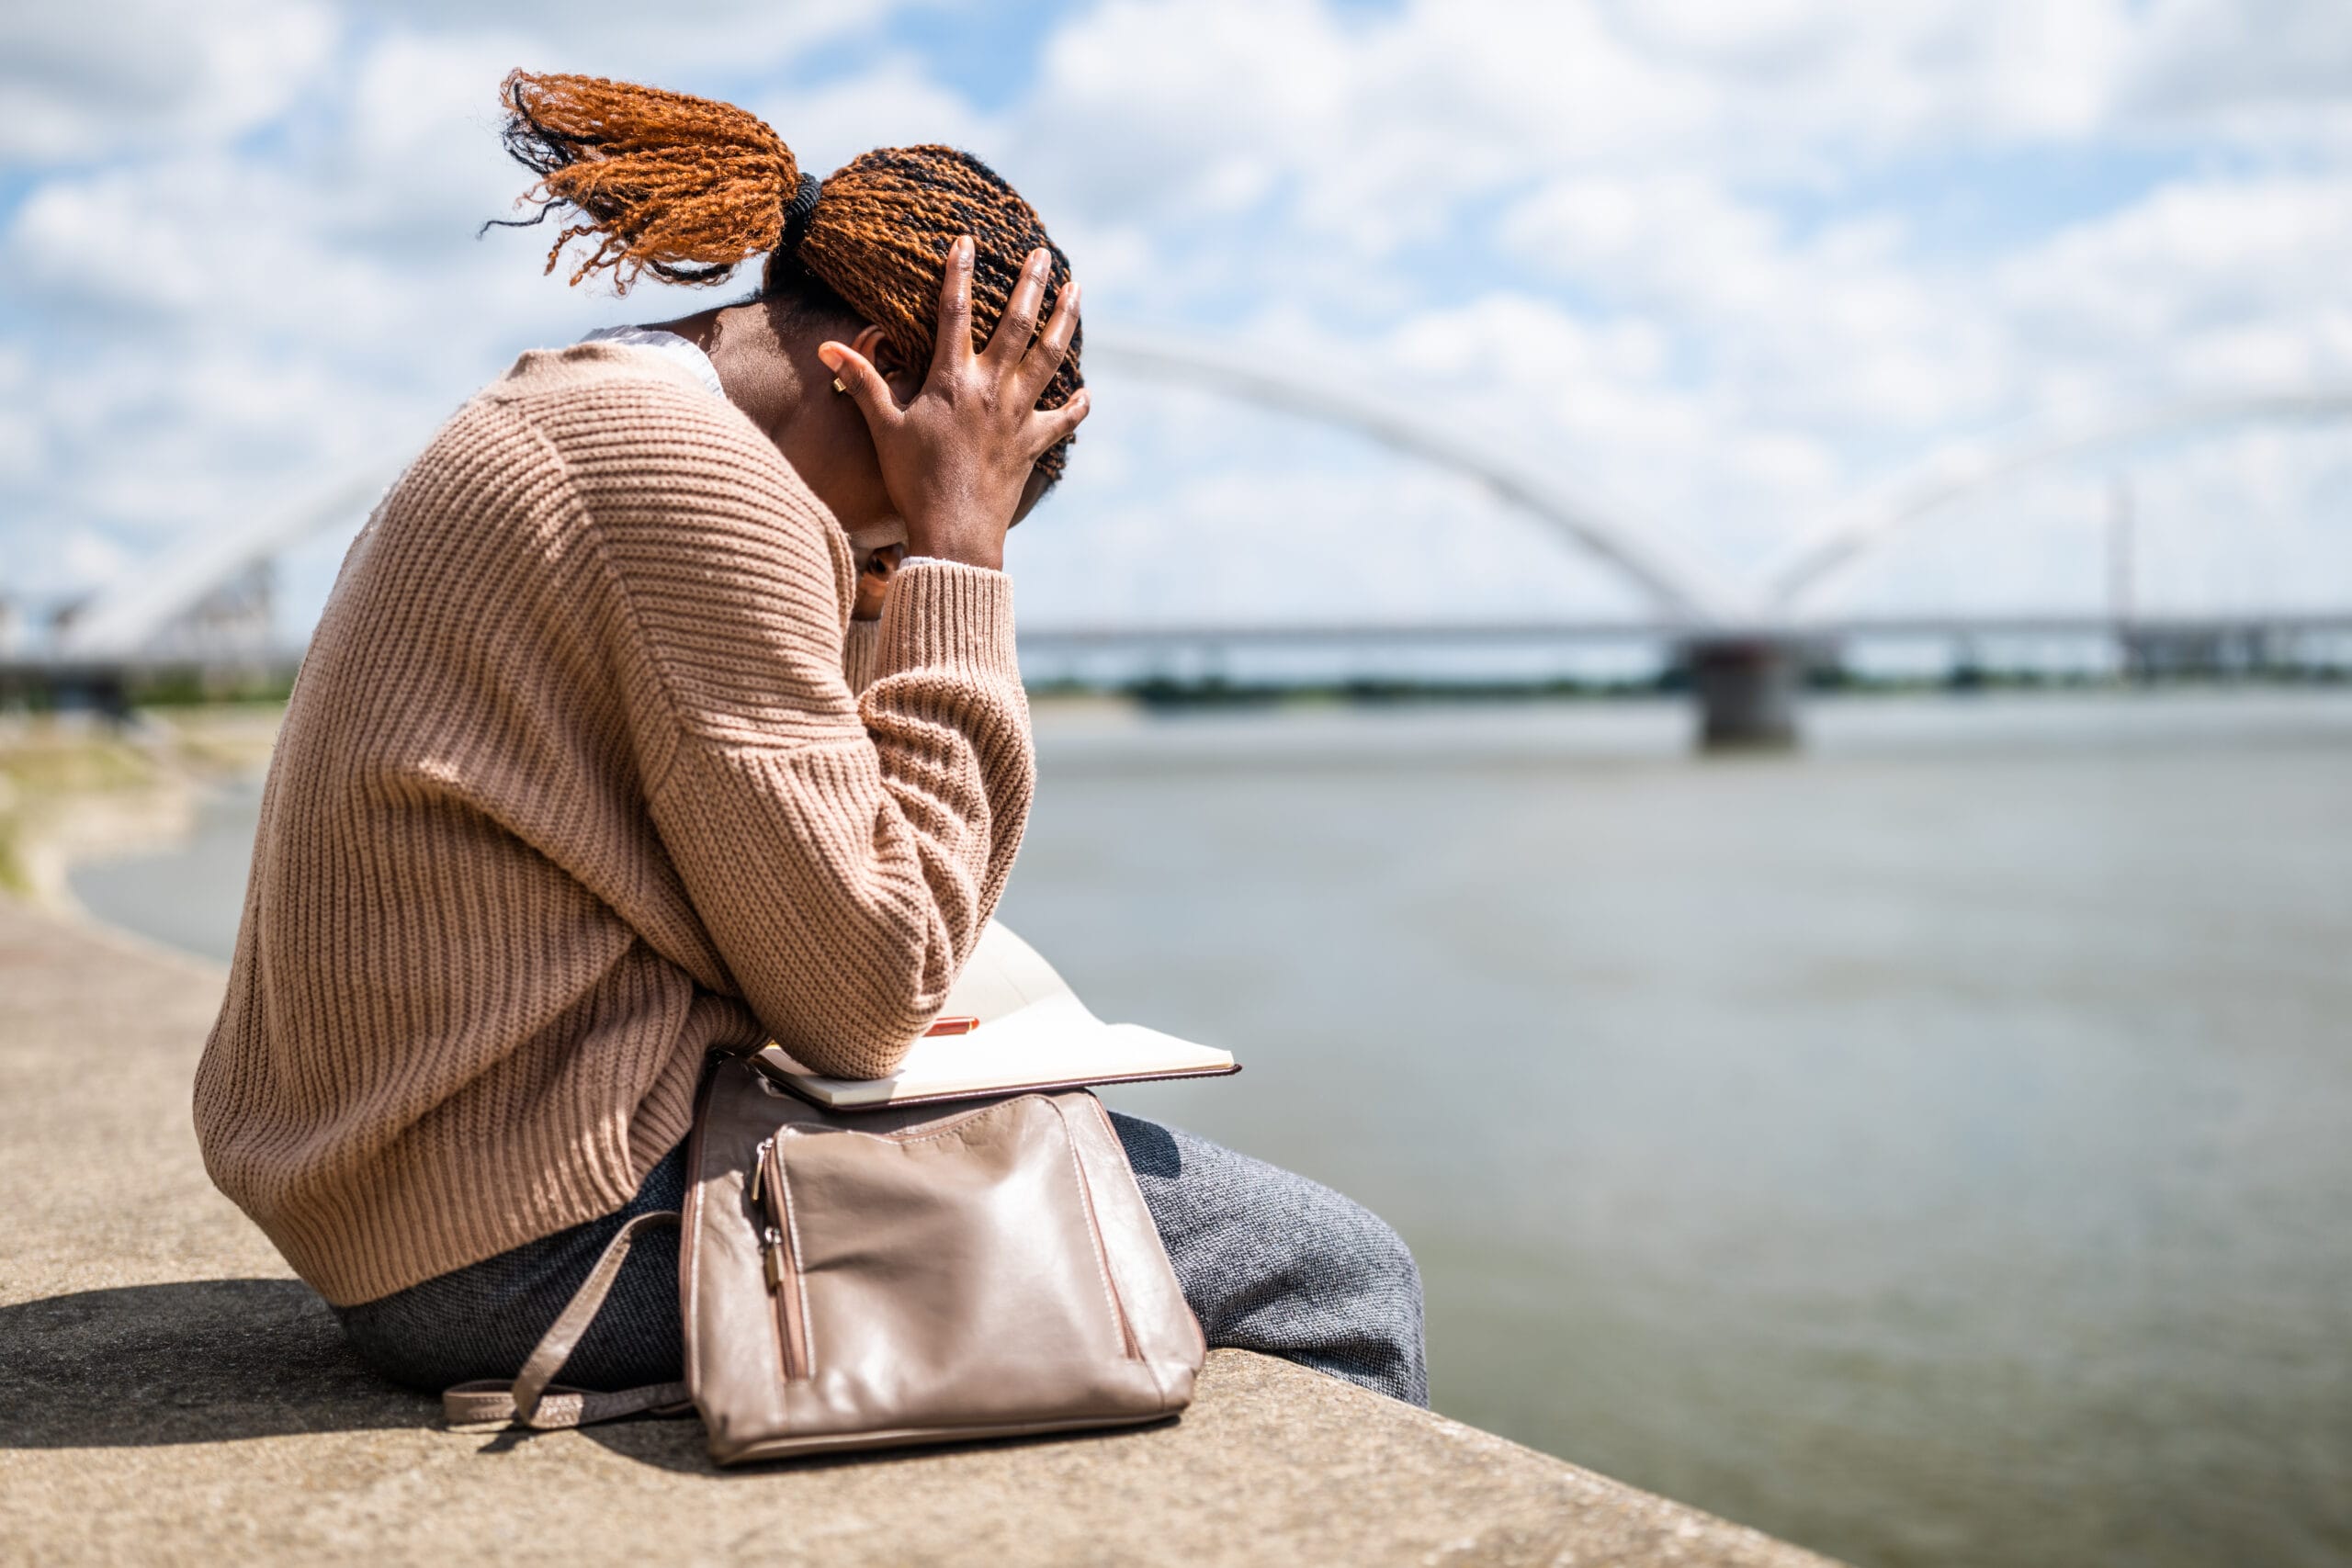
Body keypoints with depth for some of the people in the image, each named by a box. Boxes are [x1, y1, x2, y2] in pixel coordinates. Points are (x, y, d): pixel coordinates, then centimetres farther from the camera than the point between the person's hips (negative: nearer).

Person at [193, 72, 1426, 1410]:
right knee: (1347, 1293, -7)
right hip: (554, 1238, -11)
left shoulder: (543, 423, 15)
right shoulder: (694, 472, -17)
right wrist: (958, 560, -11)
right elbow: (865, 1002, -17)